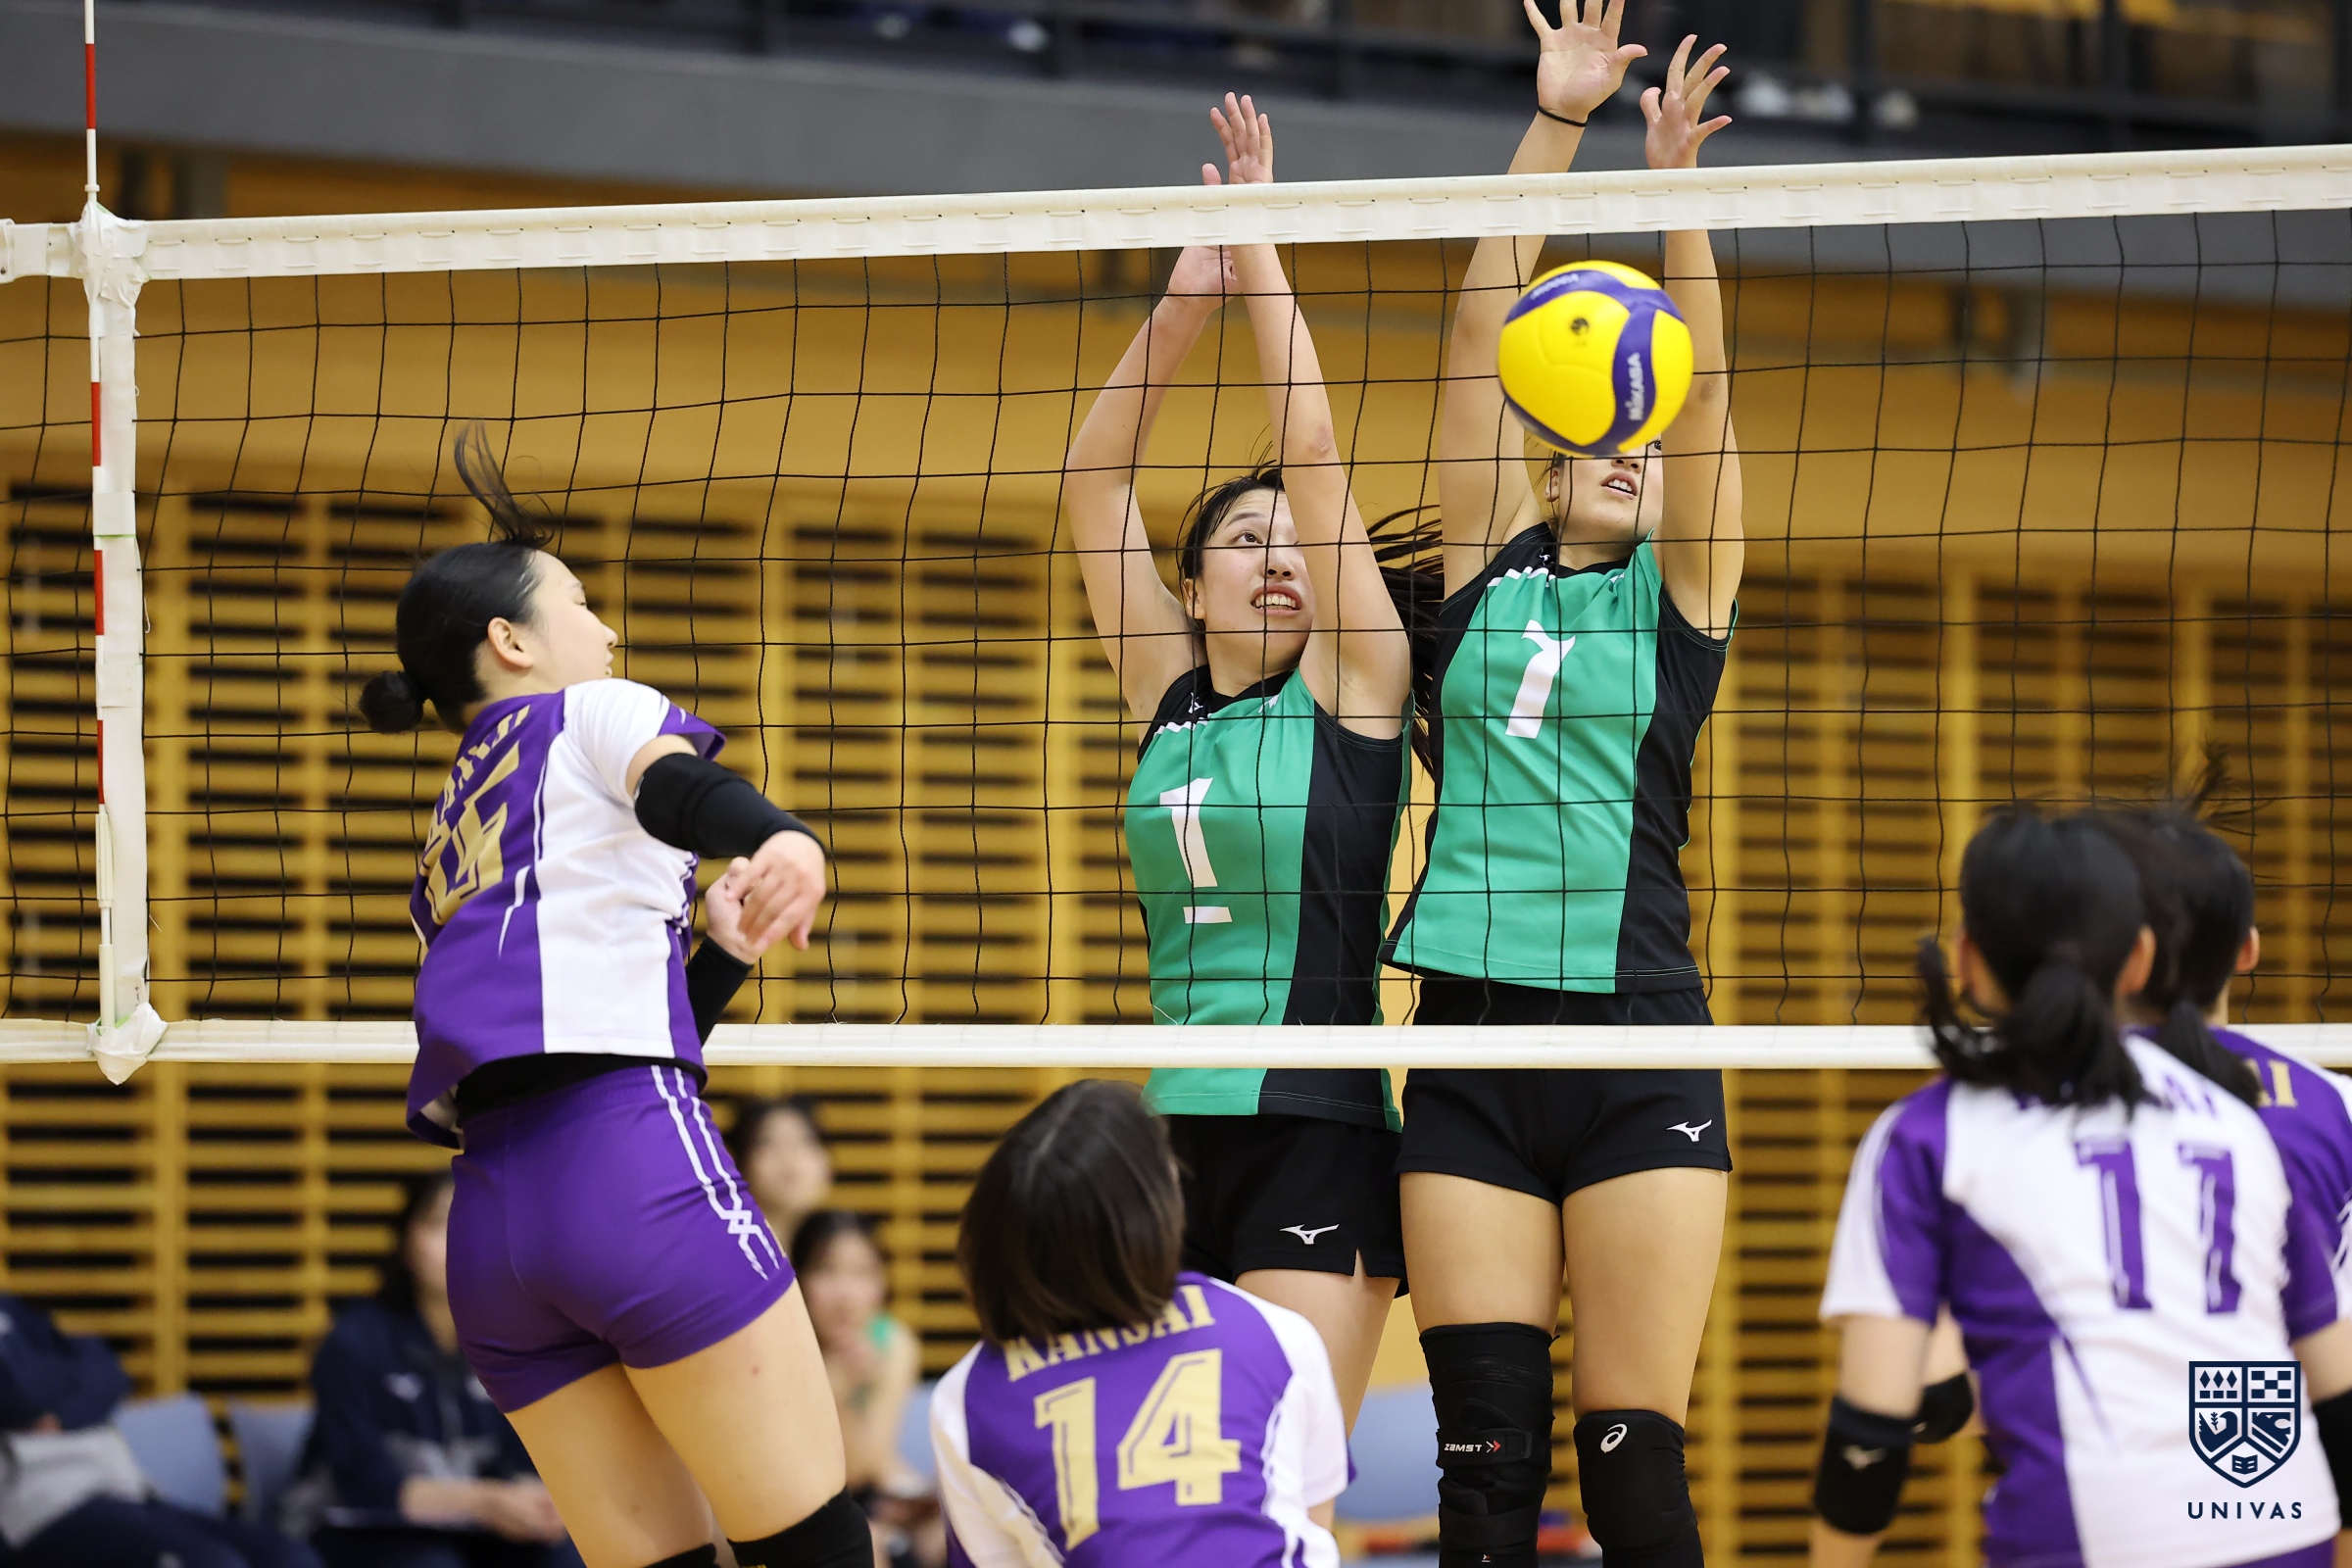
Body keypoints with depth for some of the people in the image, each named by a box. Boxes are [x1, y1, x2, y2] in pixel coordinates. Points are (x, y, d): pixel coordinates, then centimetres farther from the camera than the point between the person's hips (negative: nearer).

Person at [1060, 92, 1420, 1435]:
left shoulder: (1349, 690, 1)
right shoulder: (1169, 697, 13)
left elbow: (1316, 457, -5)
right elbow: (1096, 488, 10)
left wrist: (1260, 257, -3)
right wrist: (1184, 304, 2)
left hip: (1321, 1138, -5)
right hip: (1181, 1135, 5)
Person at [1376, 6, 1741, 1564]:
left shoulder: (1678, 599, 9)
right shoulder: (1487, 574, 14)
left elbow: (1705, 390, -2)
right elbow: (1482, 343, 8)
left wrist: (1675, 186, -13)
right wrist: (1551, 126, 2)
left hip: (1637, 1048, -2)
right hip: (1470, 1047, 2)